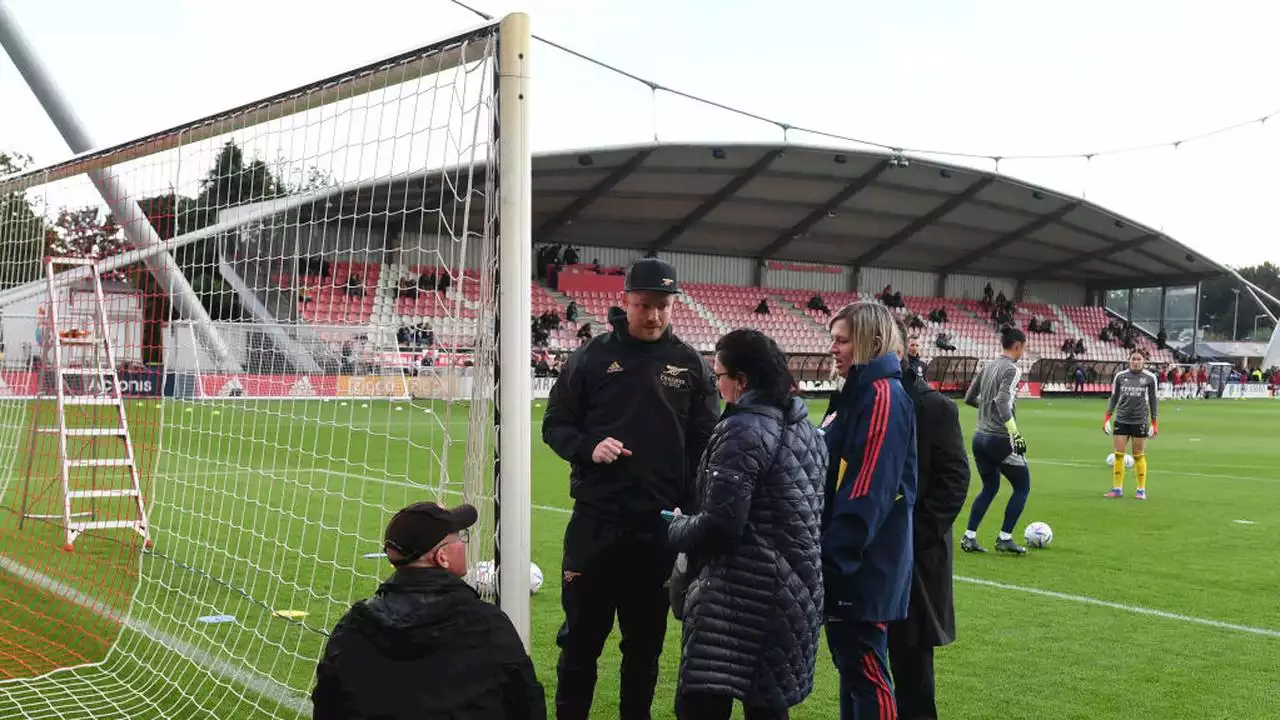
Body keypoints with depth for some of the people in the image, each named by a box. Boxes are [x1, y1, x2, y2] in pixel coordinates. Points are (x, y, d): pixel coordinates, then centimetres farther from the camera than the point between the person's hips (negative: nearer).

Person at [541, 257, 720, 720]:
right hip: (595, 520, -1)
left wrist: (690, 508, -5)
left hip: (660, 525, 1)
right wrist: (588, 448, -15)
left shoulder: (690, 365, 4)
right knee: (581, 637, 7)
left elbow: (706, 444, 6)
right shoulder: (593, 356, 0)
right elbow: (555, 425, 5)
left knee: (646, 640, 12)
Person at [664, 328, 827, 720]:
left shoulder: (744, 430, -13)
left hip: (744, 596, -9)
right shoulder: (806, 428, 12)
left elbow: (720, 525, -19)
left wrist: (674, 529, -1)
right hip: (796, 593, 9)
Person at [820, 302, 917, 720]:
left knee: (866, 670, -3)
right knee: (850, 665, 17)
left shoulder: (883, 397, -17)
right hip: (846, 565, 10)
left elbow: (868, 492, -23)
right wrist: (827, 555, 20)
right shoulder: (857, 394, 14)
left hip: (863, 567, -10)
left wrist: (831, 559, -22)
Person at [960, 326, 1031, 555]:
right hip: (999, 439, -8)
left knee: (989, 488, 19)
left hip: (980, 437, 8)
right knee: (1022, 487, 9)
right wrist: (1015, 433, -28)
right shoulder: (1011, 369, -12)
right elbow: (1002, 401, -26)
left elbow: (969, 398, 16)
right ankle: (1004, 539, 9)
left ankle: (969, 538, 13)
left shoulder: (988, 367, 10)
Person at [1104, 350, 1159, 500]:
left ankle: (1141, 490, 13)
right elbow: (1114, 397, 9)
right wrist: (1107, 418, 4)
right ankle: (1117, 489, 9)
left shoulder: (1150, 377, -2)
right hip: (1121, 420, 2)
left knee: (1139, 456, 3)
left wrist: (1154, 423, 2)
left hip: (1140, 421, -2)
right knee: (1118, 455, 0)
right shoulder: (1120, 376, 3)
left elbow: (1152, 400, 4)